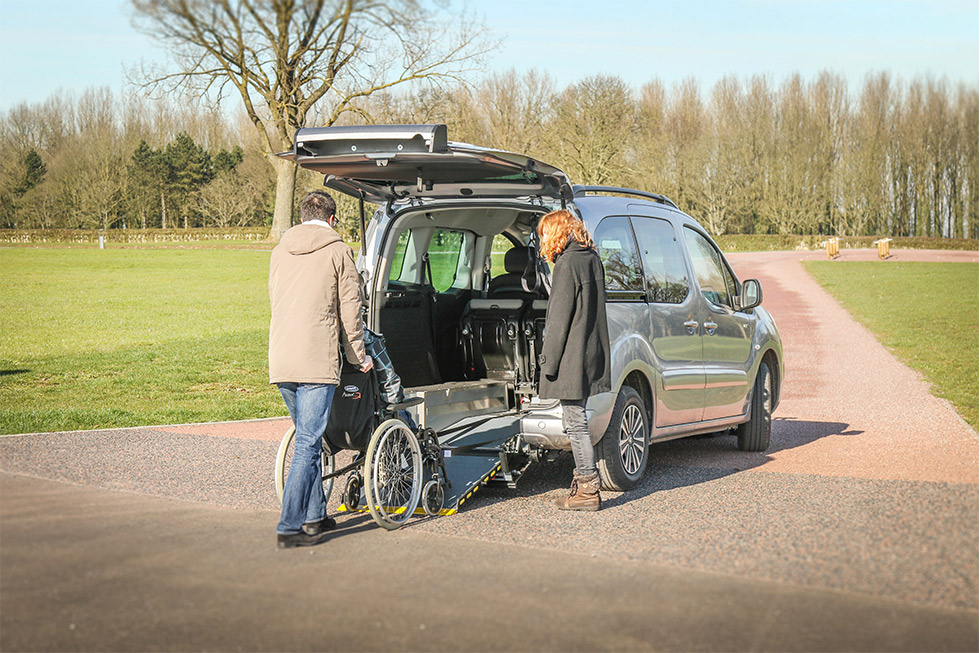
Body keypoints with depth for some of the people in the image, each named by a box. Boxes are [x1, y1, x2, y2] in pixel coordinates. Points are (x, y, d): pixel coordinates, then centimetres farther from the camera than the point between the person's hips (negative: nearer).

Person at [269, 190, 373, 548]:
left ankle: (315, 516, 24)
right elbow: (350, 308, -1)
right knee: (308, 443, -6)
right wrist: (359, 355, 12)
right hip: (317, 361, -6)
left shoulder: (280, 251, 16)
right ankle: (289, 527, -10)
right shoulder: (337, 251, -1)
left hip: (280, 359, 6)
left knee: (306, 436, 19)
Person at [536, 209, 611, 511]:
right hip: (590, 356, 9)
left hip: (572, 358, -9)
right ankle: (583, 481, 23)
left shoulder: (567, 264, -13)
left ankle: (588, 489, -2)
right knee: (574, 422, 17)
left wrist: (549, 360, -12)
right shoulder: (592, 259, 14)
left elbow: (560, 318, -16)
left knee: (576, 423, -5)